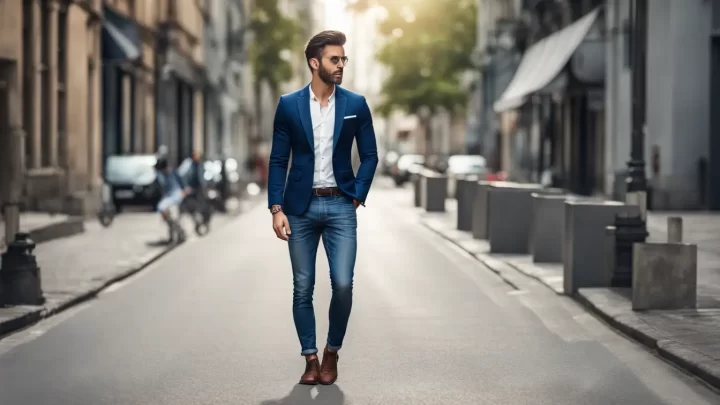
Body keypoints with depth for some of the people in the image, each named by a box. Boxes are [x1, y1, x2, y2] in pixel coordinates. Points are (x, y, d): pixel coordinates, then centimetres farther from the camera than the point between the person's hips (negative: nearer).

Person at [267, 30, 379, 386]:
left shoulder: (356, 104, 1)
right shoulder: (288, 105, -1)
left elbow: (370, 155, 8)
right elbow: (278, 160, 1)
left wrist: (358, 195, -2)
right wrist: (276, 209, -6)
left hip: (340, 206, 0)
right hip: (300, 207, 0)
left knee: (342, 284, -8)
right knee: (302, 288, 3)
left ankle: (332, 351, 13)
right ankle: (310, 358, 15)